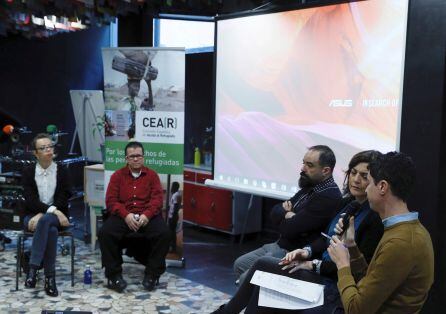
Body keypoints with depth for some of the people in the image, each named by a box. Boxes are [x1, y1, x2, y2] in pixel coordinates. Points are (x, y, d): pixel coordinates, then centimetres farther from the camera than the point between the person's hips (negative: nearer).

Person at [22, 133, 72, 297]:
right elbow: (30, 200, -8)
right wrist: (52, 210, -24)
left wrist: (42, 215, -20)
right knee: (51, 230, -35)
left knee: (46, 221, -37)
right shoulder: (28, 172, 4)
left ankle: (33, 267, -32)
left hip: (55, 216, 0)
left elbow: (62, 201, -6)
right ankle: (50, 277, -31)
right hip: (33, 216, 0)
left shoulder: (62, 172, 3)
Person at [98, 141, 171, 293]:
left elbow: (157, 199, 3)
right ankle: (114, 274, -14)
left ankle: (152, 273, -12)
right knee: (105, 233, -29)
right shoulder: (117, 175, 14)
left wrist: (146, 215, -17)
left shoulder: (152, 175, 14)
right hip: (123, 216, 0)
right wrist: (126, 215, -15)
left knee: (164, 233, -29)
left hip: (147, 216, 0)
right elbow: (111, 200, 3)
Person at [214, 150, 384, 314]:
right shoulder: (346, 203, 9)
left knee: (264, 265, -13)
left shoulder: (375, 216, -14)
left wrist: (314, 265, -16)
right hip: (322, 267, 7)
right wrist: (307, 251, -7)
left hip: (336, 283, -7)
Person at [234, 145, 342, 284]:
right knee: (239, 265, 15)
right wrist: (287, 215, -14)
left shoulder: (328, 197, -24)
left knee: (246, 278, -16)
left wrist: (284, 215, -3)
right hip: (279, 245, 10)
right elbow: (275, 211, 9)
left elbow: (290, 229, -25)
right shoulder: (310, 187, 7)